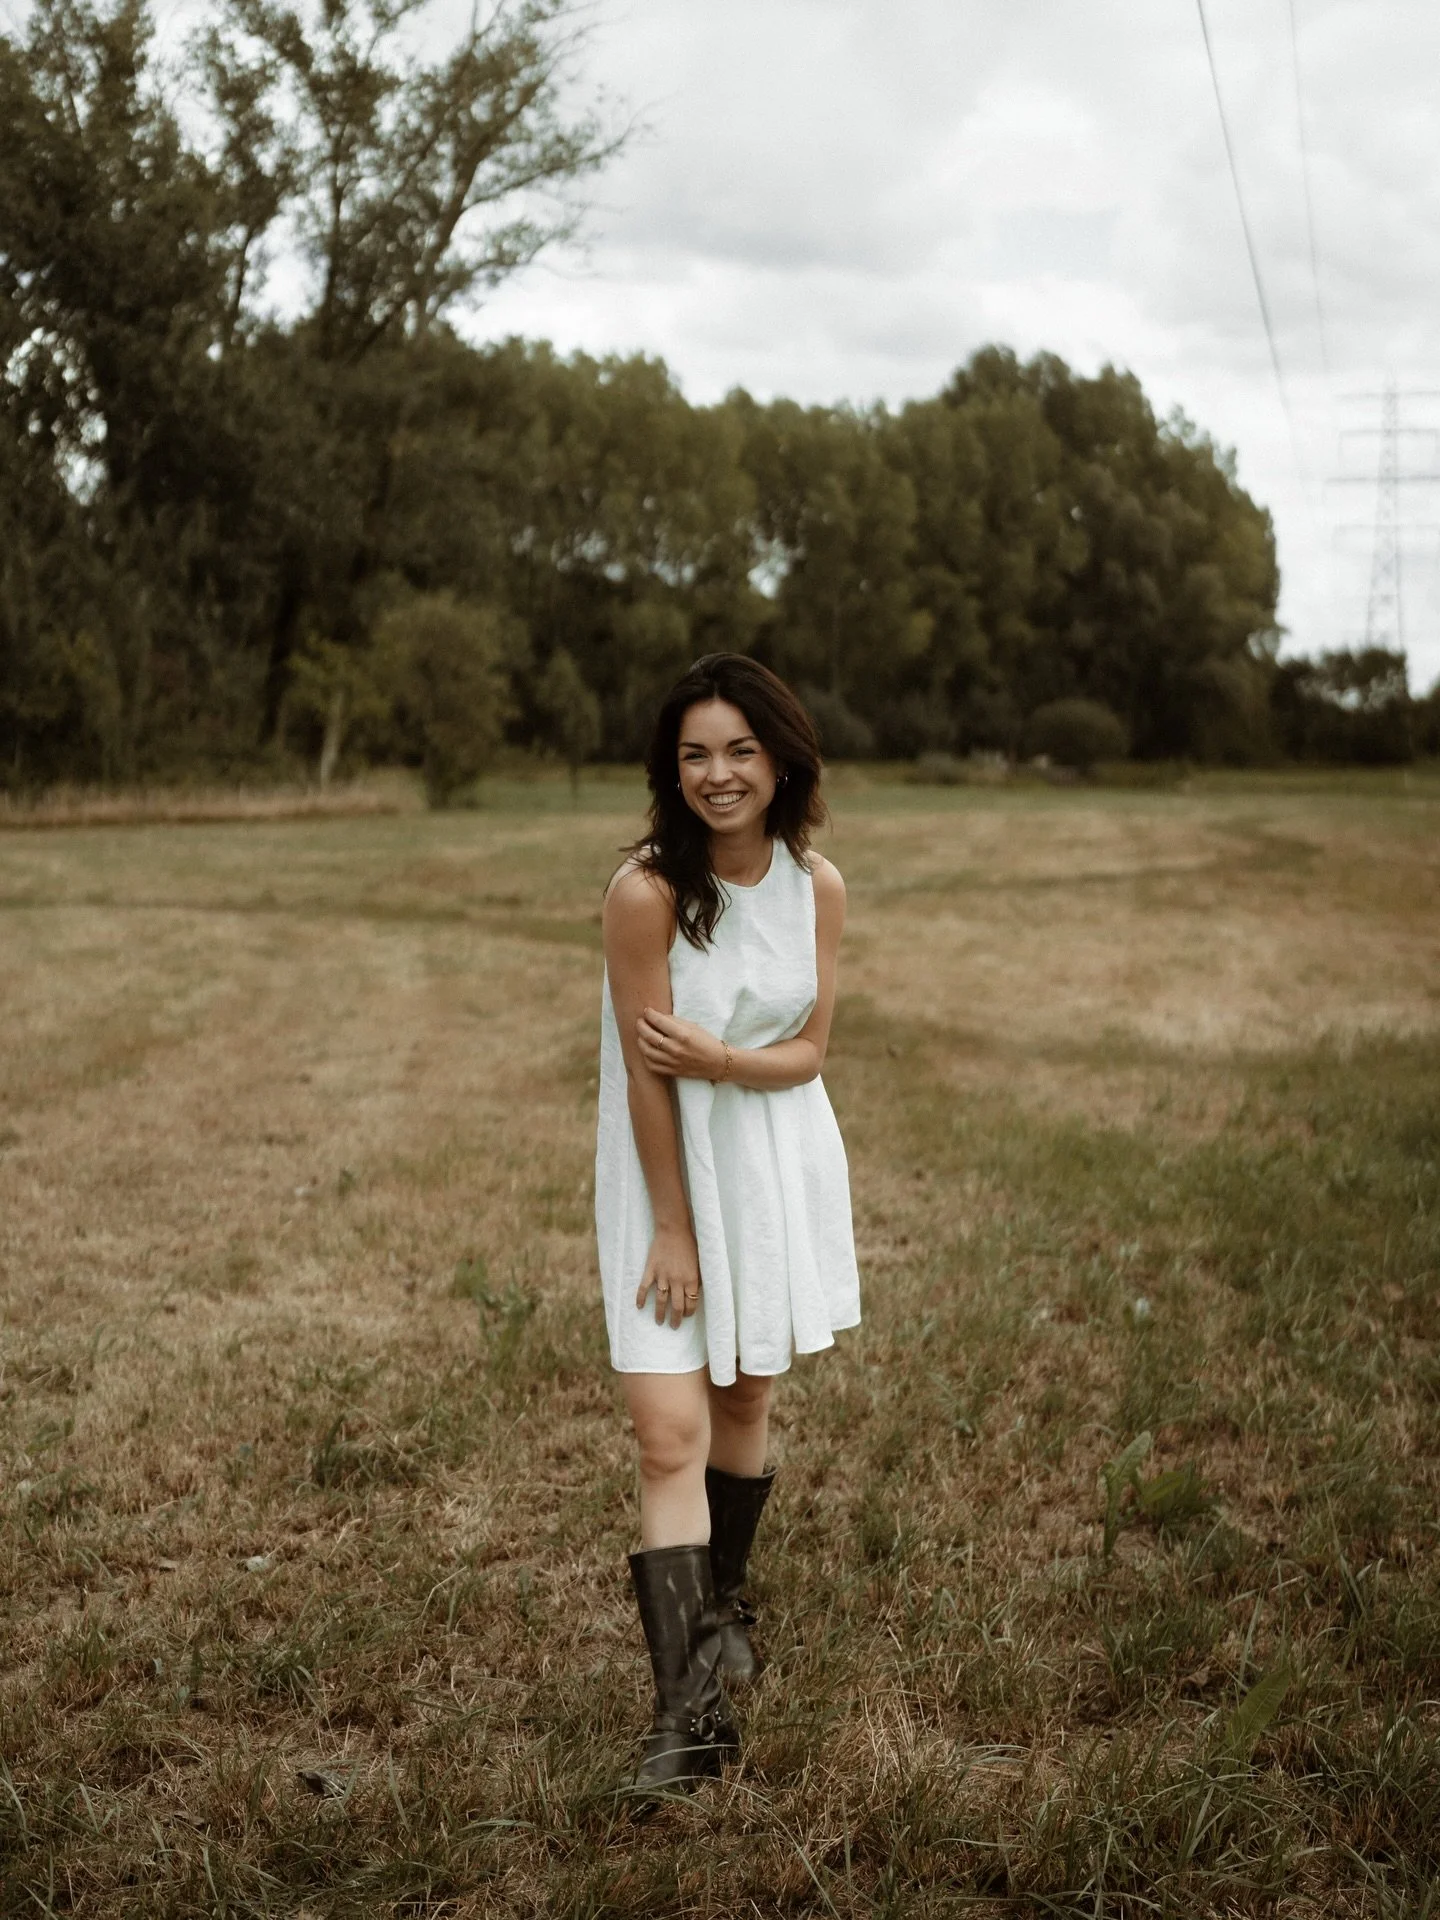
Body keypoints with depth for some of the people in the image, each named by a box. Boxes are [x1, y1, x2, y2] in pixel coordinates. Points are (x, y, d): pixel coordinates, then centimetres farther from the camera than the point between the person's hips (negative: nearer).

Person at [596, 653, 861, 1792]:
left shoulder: (817, 887, -6)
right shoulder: (647, 891, -20)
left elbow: (809, 1050, -2)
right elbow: (649, 1075, -16)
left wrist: (720, 1059, -23)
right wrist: (673, 1227, -12)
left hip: (778, 1162, 4)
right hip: (668, 1168, -4)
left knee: (745, 1399, 16)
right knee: (670, 1435, -11)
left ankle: (724, 1608, 41)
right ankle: (688, 1710, -10)